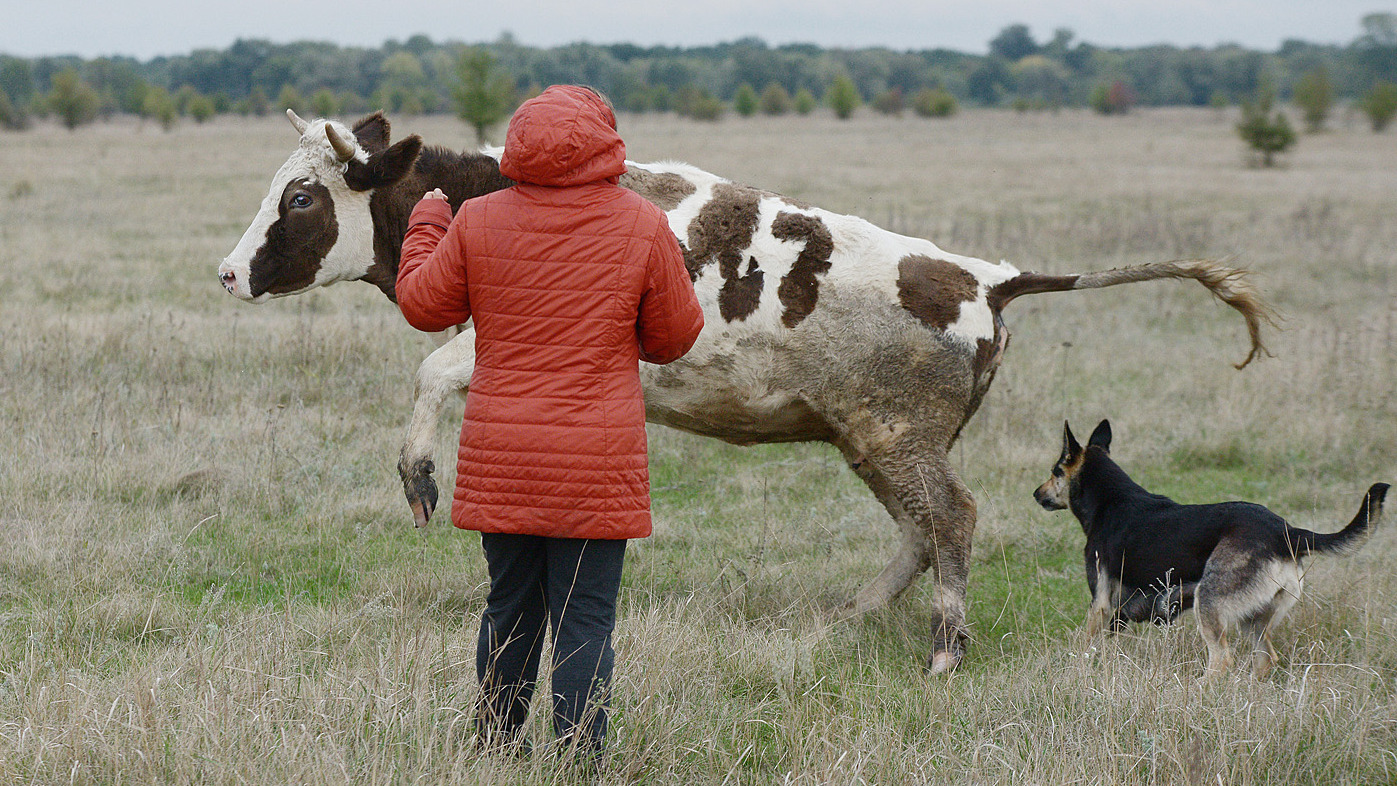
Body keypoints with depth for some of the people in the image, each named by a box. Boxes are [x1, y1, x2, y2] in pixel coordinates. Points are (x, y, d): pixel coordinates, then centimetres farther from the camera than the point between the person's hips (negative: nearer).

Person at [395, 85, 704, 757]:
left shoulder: (477, 223, -4)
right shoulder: (642, 228, -7)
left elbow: (422, 304, 10)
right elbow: (674, 337, 3)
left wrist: (426, 225, 25)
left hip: (500, 458, 3)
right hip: (598, 464, -2)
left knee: (510, 608, 15)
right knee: (585, 619, 1)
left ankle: (497, 751, 24)